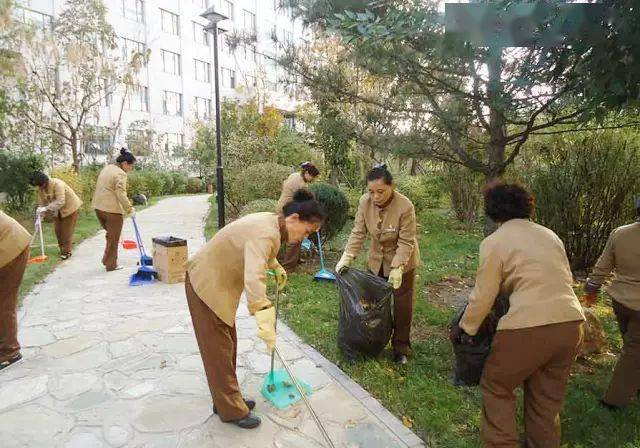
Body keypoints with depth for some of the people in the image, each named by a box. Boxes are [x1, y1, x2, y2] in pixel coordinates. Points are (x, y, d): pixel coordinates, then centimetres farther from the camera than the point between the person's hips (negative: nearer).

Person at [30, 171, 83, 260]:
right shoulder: (41, 188, -6)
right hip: (58, 211, 7)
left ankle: (66, 252, 4)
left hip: (70, 208, -7)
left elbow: (60, 202, -36)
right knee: (57, 230, 6)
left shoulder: (57, 184, -29)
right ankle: (62, 250, 18)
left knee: (67, 231, -5)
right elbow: (41, 203, -2)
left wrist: (46, 208, -40)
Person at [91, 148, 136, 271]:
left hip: (98, 207, 9)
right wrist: (129, 208, -16)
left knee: (110, 234, 22)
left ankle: (107, 260, 25)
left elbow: (103, 188, 19)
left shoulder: (106, 168, 15)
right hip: (112, 210, -9)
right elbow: (121, 194, -22)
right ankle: (111, 265, 11)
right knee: (113, 238, 4)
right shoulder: (120, 174, -14)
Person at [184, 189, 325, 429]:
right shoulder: (265, 233, -31)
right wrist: (265, 323, -52)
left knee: (228, 344, 17)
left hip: (219, 282, 10)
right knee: (218, 349, 2)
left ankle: (228, 400, 32)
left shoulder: (272, 222, -1)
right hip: (205, 285, -10)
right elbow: (254, 279, -47)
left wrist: (277, 268, 35)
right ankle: (232, 411, 16)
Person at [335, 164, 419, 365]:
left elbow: (406, 242, -24)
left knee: (402, 306, 6)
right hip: (377, 260, 4)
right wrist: (346, 257, -20)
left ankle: (401, 348, 23)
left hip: (402, 261, -4)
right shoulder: (365, 201, -17)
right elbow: (358, 233, -12)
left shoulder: (405, 207, -29)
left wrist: (397, 268, -29)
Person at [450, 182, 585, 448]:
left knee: (496, 387, 16)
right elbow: (566, 280, 20)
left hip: (528, 327, -6)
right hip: (572, 324, 6)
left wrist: (463, 327, 10)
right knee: (548, 398, 23)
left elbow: (483, 297, -3)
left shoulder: (494, 242, -4)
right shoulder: (550, 235, 13)